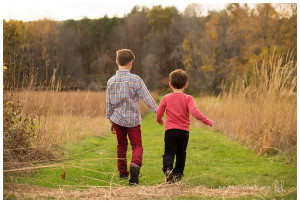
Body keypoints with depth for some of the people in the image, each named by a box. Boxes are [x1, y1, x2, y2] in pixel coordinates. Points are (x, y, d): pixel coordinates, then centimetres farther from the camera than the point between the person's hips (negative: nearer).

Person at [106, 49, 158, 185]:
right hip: (133, 119, -3)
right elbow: (146, 98, -10)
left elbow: (109, 103, 6)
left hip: (118, 118, 3)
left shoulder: (111, 81, 0)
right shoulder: (135, 80, -10)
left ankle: (122, 172, 24)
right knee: (137, 146, 0)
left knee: (121, 145, 18)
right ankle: (135, 165, -29)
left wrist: (111, 120, 16)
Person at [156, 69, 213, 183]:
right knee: (181, 153, 16)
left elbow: (158, 113, 7)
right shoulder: (188, 98, -3)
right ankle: (178, 174, 22)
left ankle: (167, 169, -25)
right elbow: (194, 112, -16)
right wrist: (207, 121, -10)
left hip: (170, 131, 0)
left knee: (169, 153, 1)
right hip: (183, 131, 0)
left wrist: (159, 121, 29)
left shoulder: (166, 98, 3)